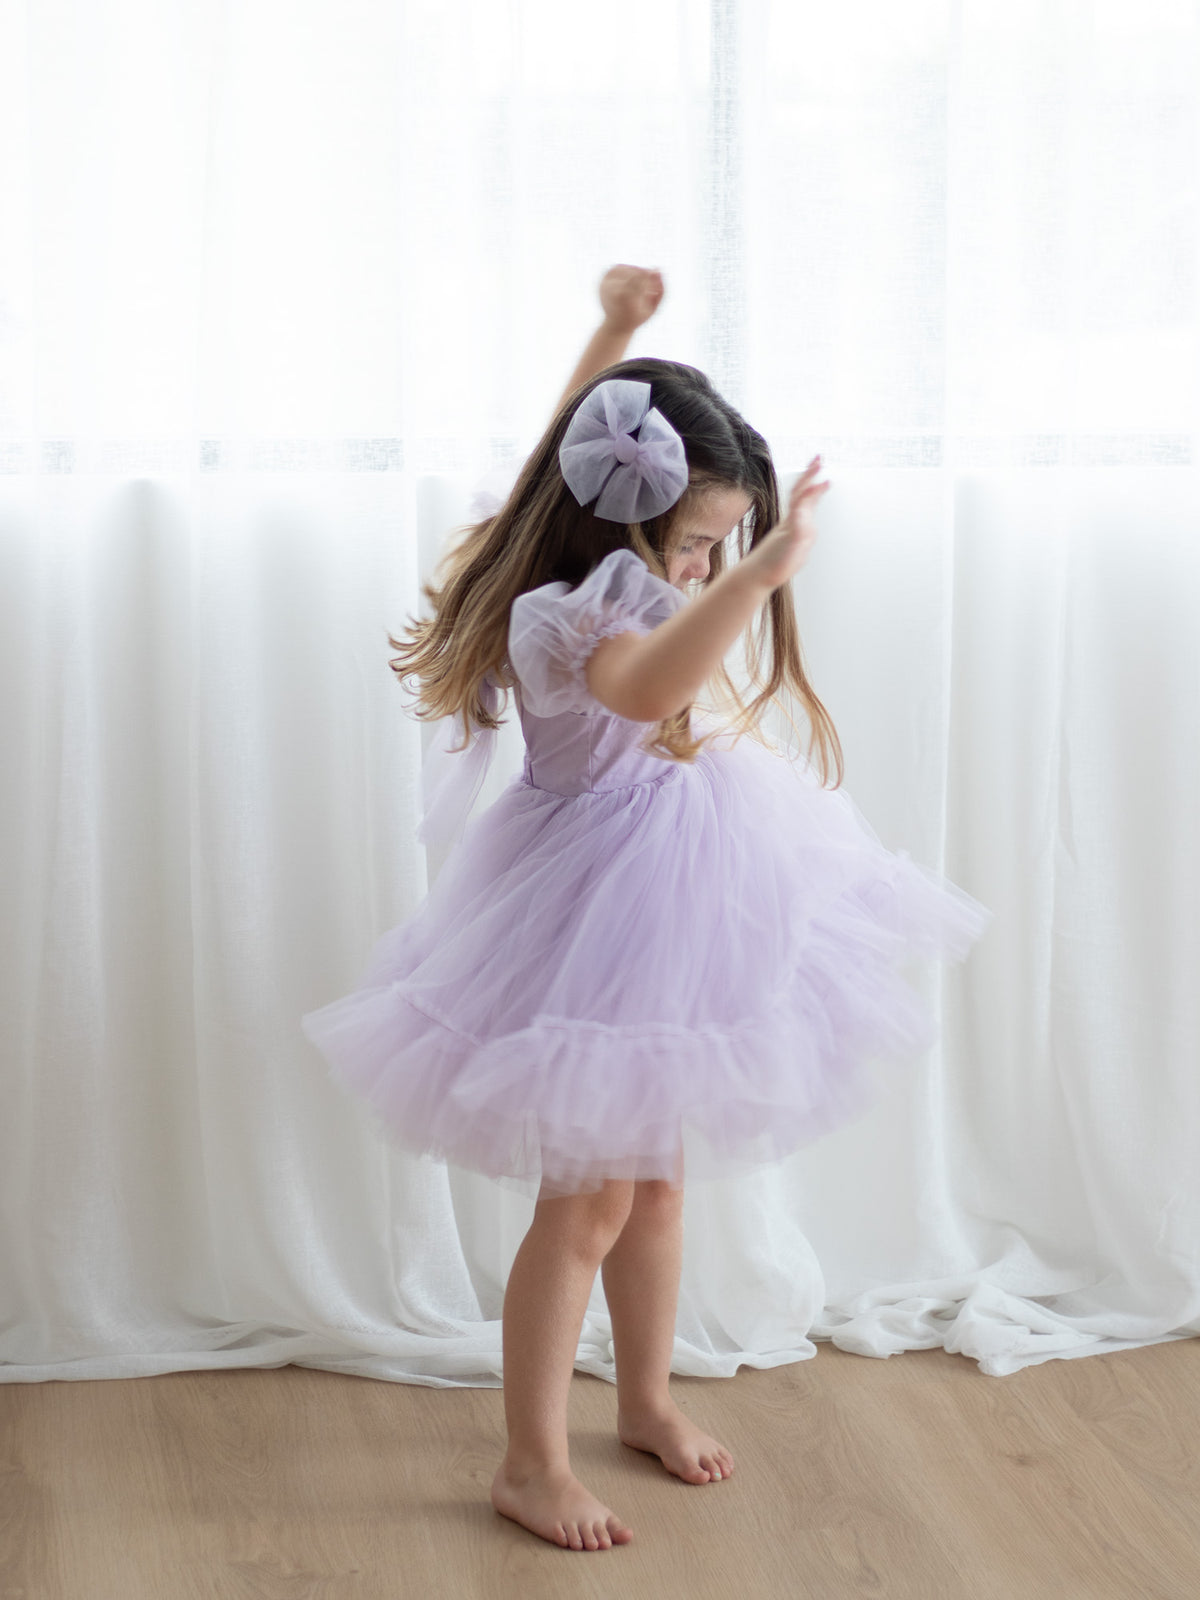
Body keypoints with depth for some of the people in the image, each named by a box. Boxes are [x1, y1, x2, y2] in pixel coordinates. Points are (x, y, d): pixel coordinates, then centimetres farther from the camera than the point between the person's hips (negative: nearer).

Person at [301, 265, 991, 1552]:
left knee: (656, 1181, 20)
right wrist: (761, 575, -60)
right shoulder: (560, 617, -28)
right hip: (601, 917, -9)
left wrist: (617, 329, 23)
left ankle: (646, 1400, 37)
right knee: (588, 1204, -2)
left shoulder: (609, 567, -1)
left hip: (677, 897, 9)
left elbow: (580, 439, 21)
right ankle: (531, 1464, 11)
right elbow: (645, 685, -52)